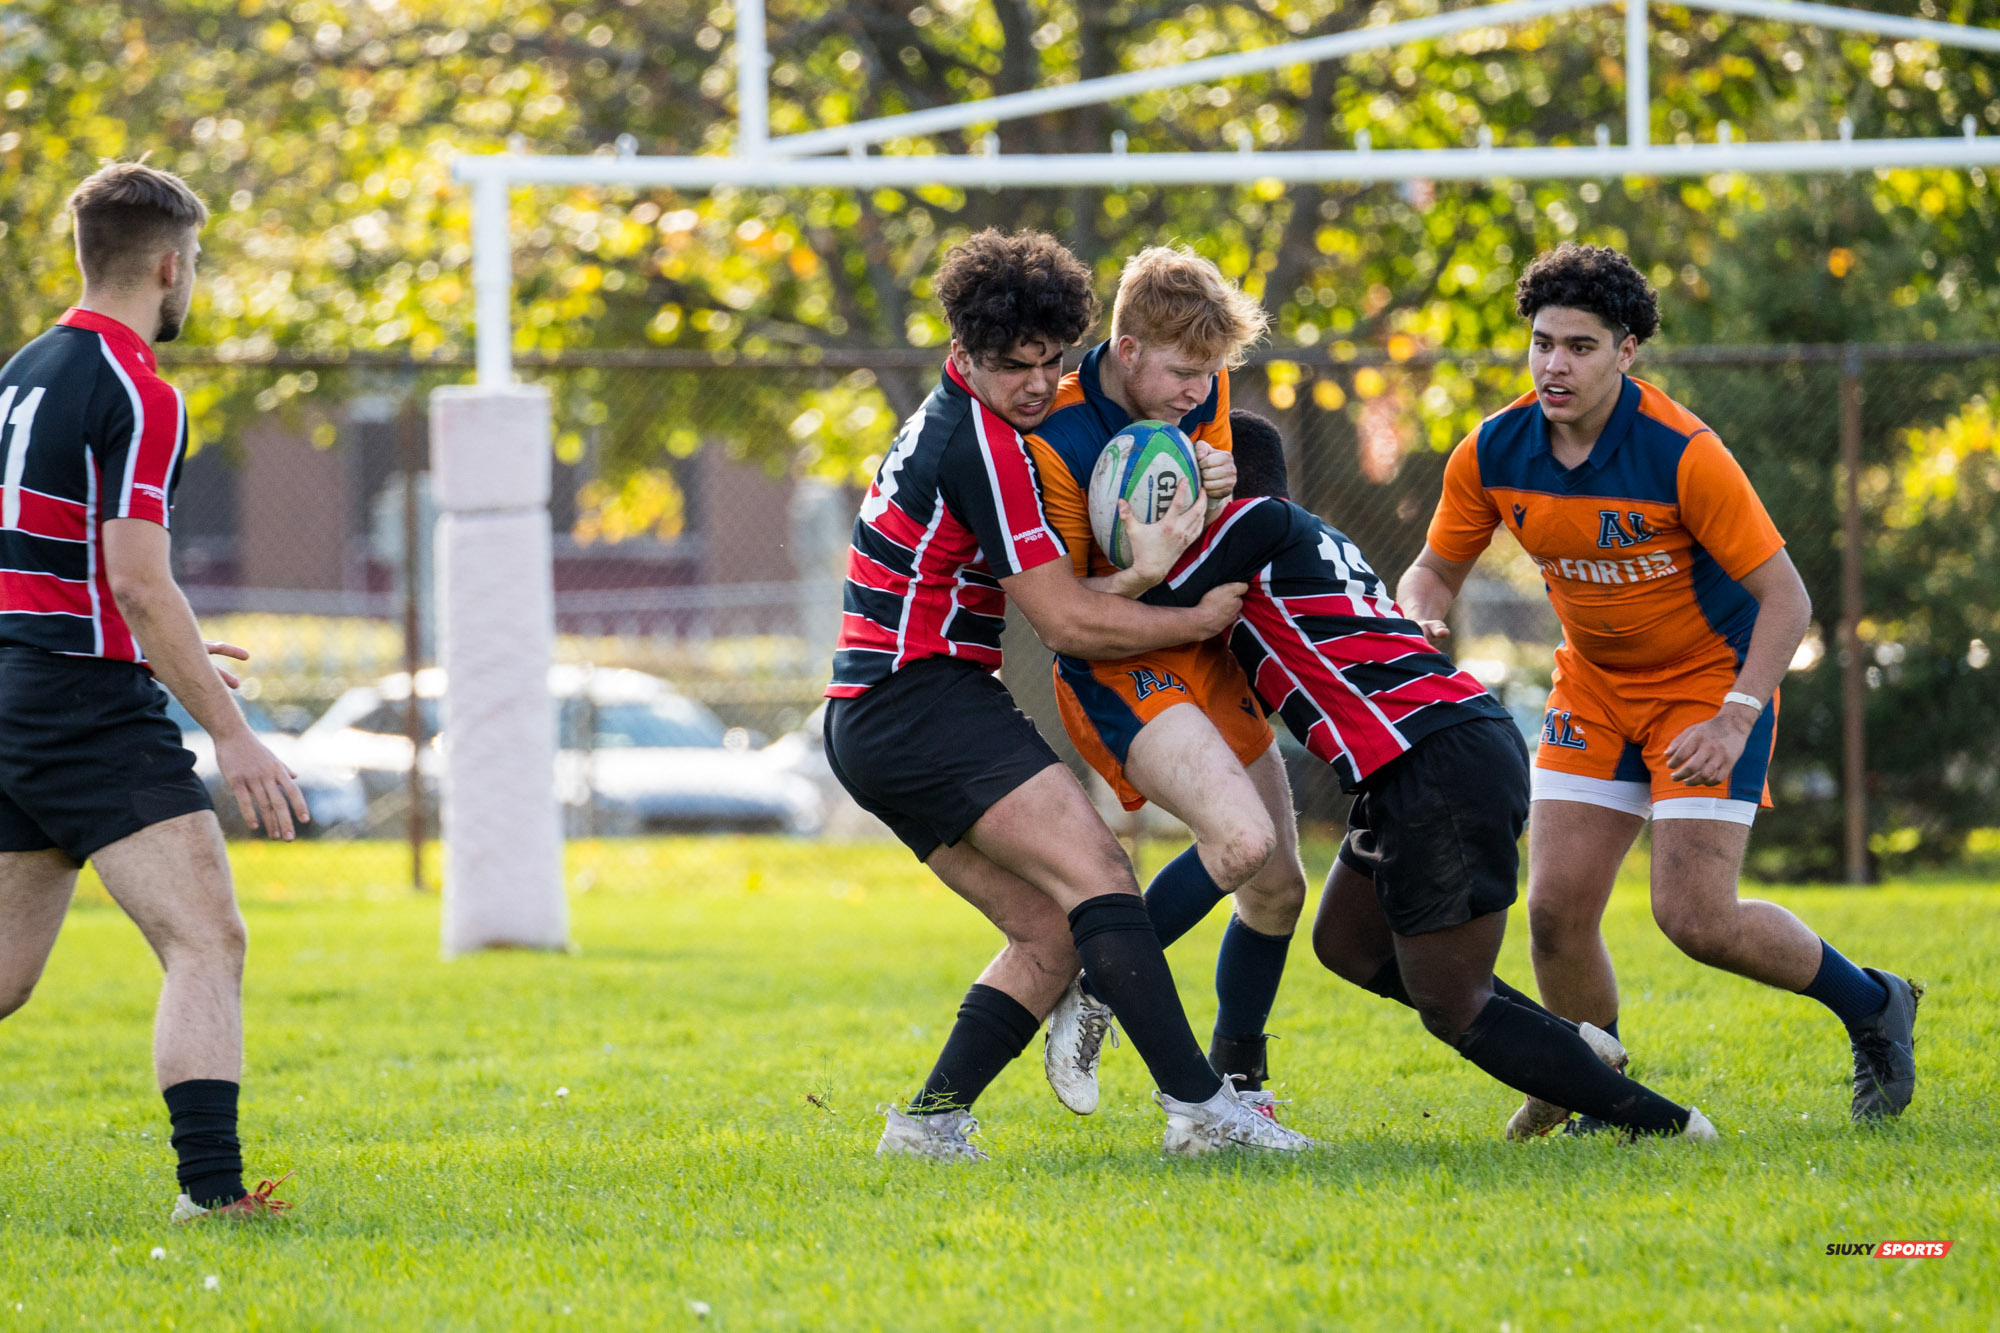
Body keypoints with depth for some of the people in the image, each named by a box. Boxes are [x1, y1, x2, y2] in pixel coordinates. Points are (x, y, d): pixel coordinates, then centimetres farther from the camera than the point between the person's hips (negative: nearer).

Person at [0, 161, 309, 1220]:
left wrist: (158, 653, 32)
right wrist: (230, 733, -16)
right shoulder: (137, 393, -12)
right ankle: (210, 1187, -25)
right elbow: (137, 581, -18)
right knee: (207, 941, -13)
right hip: (88, 707, -9)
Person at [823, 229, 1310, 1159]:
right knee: (1095, 876, -19)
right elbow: (1069, 623, -12)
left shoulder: (951, 418, 18)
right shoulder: (981, 443, -14)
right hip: (921, 701, -10)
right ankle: (1197, 1106, -29)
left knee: (1052, 927, 5)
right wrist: (1203, 620, -1)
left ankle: (930, 1118, 1)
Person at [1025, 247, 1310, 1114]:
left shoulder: (1204, 394, -1)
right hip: (1121, 675, -8)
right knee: (1242, 839, -28)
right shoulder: (1057, 443, -22)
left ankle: (1233, 1090, 26)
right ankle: (1097, 988, -7)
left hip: (1209, 659, 8)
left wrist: (1217, 491, -5)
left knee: (1278, 885, 8)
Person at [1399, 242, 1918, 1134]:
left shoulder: (1683, 455, -26)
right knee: (1555, 907, -7)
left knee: (1695, 917, -15)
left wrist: (1735, 719, -32)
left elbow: (1785, 597, -22)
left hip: (1711, 680, -5)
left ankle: (1872, 1007, 10)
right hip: (1595, 685, 5)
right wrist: (1417, 621, -19)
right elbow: (1437, 568, 4)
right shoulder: (1491, 455, -11)